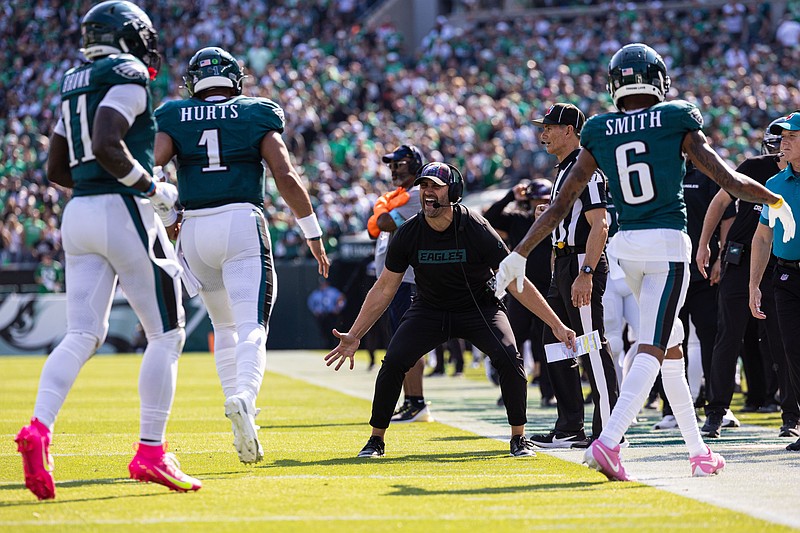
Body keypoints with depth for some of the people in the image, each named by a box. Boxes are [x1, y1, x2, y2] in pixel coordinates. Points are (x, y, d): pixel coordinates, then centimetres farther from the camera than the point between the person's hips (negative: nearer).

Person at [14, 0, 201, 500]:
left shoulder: (76, 84, 18)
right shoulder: (128, 76, -7)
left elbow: (57, 168, 21)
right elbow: (107, 145, -22)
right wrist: (152, 188, -10)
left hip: (79, 215, 8)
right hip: (124, 213, -7)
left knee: (82, 335, 0)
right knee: (166, 334, 2)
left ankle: (40, 428, -22)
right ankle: (151, 453, 0)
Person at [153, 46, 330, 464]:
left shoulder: (174, 119, 10)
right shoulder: (256, 115, 6)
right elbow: (285, 176, -2)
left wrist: (167, 220, 8)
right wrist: (314, 236, 4)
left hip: (195, 229, 3)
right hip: (242, 223, -3)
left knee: (224, 328, 18)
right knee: (252, 327, -8)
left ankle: (243, 432, 13)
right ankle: (244, 398, -38)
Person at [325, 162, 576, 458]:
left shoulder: (476, 230, -24)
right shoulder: (408, 234, -16)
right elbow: (384, 289, -6)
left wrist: (556, 325, -24)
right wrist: (354, 336, -10)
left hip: (479, 308, -2)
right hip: (429, 310, 2)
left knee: (509, 360, -24)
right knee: (393, 362, -18)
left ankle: (519, 438, -5)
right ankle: (376, 440, 0)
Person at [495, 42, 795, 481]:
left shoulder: (599, 134, 6)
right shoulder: (676, 122, -3)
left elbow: (561, 202, 5)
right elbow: (728, 180, -3)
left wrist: (519, 255, 11)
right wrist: (775, 201, 14)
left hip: (626, 247, 5)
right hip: (668, 245, -5)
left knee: (670, 349, 16)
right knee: (652, 350, -10)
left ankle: (698, 450, 19)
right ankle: (608, 442, -27)